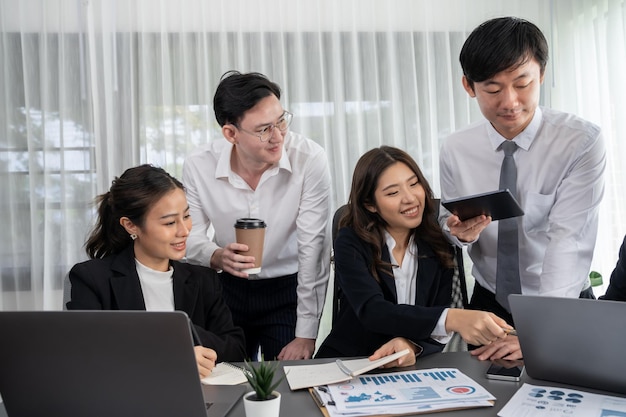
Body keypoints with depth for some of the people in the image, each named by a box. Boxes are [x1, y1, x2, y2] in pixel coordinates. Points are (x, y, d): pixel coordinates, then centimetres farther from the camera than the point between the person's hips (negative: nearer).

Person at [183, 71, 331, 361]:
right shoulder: (198, 166, -15)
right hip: (228, 289, 2)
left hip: (288, 289, -2)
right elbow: (191, 238, -4)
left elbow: (313, 247, -19)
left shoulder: (309, 159, -21)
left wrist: (306, 334, -18)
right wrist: (216, 257, -29)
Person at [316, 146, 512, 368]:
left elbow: (437, 331, -4)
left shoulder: (439, 244, -1)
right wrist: (452, 318, -39)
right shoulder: (351, 243, -10)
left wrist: (411, 346, -27)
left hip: (412, 368, 3)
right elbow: (371, 311, -26)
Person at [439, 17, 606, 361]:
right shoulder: (456, 150, -4)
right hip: (489, 306, 2)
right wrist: (459, 232, -19)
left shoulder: (581, 142, -14)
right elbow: (447, 226, 4)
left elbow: (569, 242, -22)